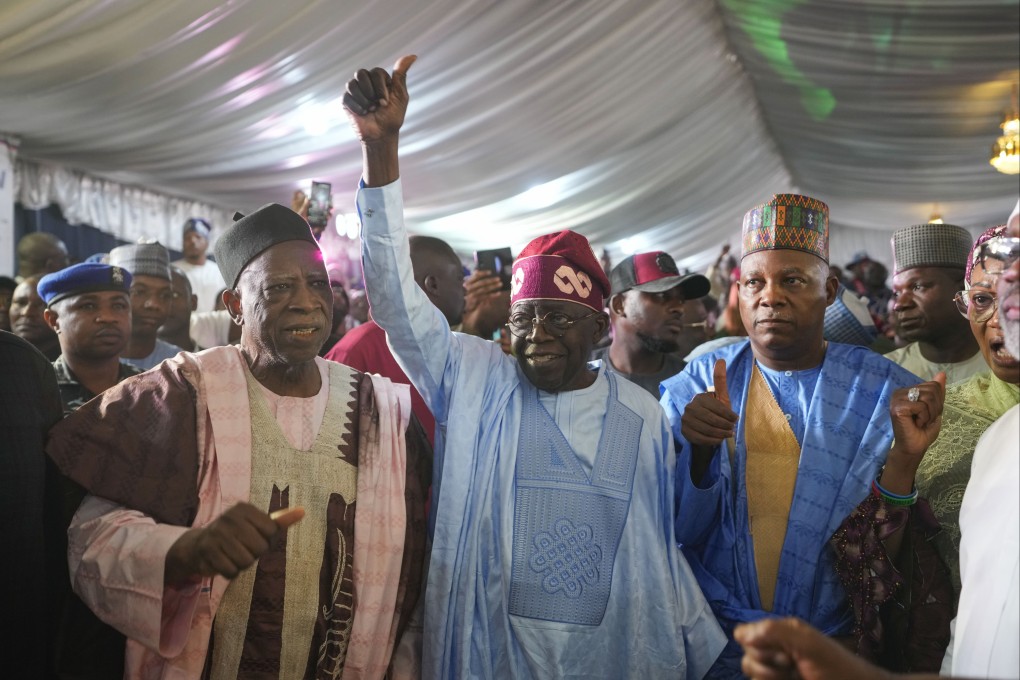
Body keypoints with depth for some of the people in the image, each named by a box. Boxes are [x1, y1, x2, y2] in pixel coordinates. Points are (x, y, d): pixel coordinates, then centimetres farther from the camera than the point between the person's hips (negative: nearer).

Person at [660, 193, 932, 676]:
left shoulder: (887, 390, -7)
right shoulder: (695, 387, -6)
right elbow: (681, 532, -8)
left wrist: (907, 458, -24)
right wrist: (700, 453, -26)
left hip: (835, 641, 0)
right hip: (716, 639, 0)